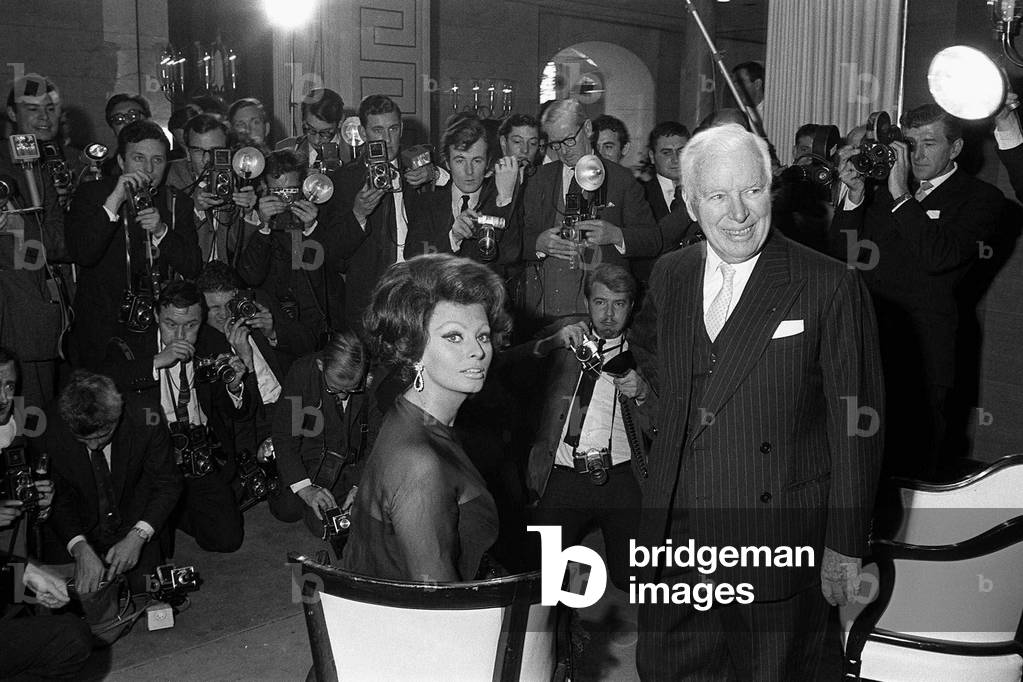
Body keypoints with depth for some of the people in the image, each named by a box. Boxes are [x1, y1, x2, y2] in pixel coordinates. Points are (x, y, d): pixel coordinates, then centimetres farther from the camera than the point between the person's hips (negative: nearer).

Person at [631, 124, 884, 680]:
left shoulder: (832, 287, -12)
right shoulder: (669, 275, 4)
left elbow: (856, 426, -10)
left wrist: (846, 546, -10)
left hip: (778, 544, -4)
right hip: (673, 533, 5)